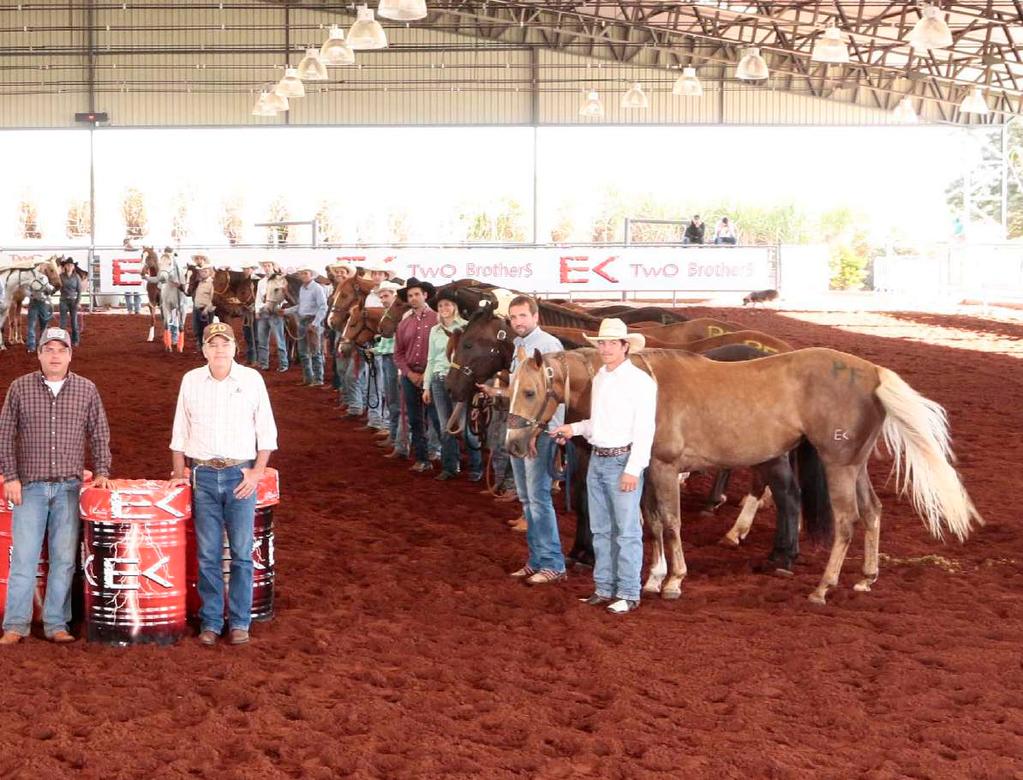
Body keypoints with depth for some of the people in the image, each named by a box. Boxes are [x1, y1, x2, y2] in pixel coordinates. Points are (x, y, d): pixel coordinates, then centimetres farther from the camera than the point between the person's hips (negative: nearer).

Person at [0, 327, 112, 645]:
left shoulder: (87, 390, 4)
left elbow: (99, 435, 8)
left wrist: (101, 472, -1)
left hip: (69, 488, 1)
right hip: (30, 487, -1)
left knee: (64, 558, 3)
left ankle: (56, 624, 11)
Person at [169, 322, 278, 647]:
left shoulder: (251, 379, 1)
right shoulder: (191, 381, 5)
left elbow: (267, 430, 4)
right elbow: (180, 431, 13)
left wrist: (257, 472, -4)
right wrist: (178, 472, 8)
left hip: (240, 474, -1)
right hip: (203, 474, 1)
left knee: (241, 553, 0)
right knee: (208, 554, 3)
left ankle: (239, 622, 9)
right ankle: (210, 621, 12)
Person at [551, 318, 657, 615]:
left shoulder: (639, 381, -12)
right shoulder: (600, 377, 12)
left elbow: (644, 429, -16)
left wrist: (633, 470, -20)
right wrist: (575, 428, 8)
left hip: (623, 461, -8)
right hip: (597, 459, 8)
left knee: (626, 531, -2)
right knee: (600, 530, 13)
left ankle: (628, 594, 4)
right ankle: (604, 588, 23)